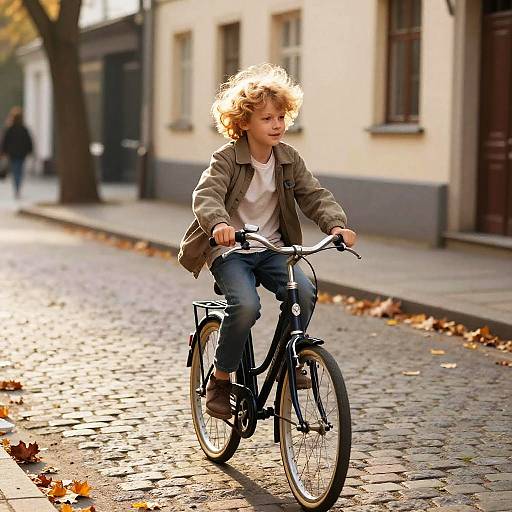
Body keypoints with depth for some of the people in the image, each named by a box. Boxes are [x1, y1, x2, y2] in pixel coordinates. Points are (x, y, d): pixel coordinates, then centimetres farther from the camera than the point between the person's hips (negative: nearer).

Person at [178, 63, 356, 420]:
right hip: (229, 250, -4)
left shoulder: (289, 160, 3)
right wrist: (218, 223, -49)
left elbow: (315, 195, -2)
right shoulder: (227, 159, -12)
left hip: (272, 249, 4)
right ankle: (220, 380, -8)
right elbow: (206, 195, -26)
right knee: (246, 305, -29)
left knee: (304, 291, -23)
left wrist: (336, 223, -23)